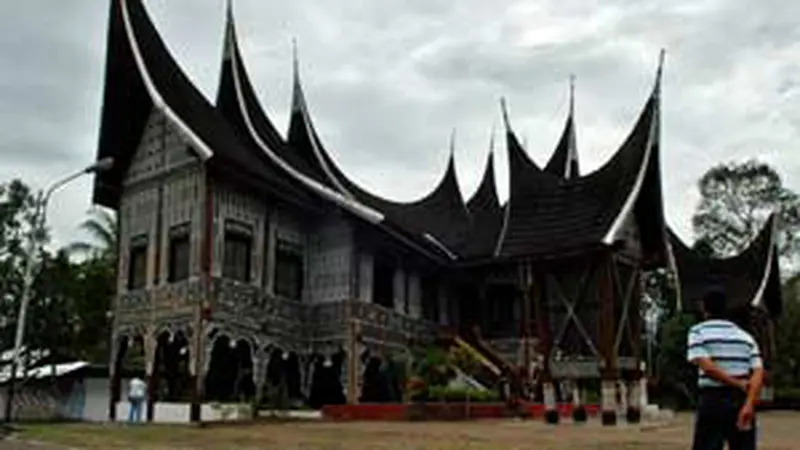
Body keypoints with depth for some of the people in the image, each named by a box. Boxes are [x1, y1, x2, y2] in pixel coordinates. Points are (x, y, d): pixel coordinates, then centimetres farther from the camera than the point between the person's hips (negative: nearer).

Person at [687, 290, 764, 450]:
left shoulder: (698, 331, 2)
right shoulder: (745, 336, 14)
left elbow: (707, 366, -14)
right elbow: (758, 372, 0)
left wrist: (738, 383, -7)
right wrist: (749, 404, -11)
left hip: (713, 401, -4)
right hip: (742, 401, 4)